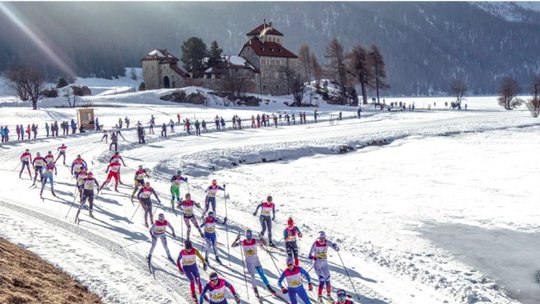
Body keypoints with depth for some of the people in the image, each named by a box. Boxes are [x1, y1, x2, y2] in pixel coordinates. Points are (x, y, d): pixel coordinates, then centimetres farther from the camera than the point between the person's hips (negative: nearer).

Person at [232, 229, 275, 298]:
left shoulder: (255, 241, -13)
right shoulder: (242, 242, -13)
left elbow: (265, 244, -17)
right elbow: (233, 245, -18)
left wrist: (262, 238, -34)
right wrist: (237, 239, -35)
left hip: (256, 261, 1)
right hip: (249, 262, -1)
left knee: (262, 275, 6)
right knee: (252, 276, -3)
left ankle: (268, 287, 24)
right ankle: (255, 289, 19)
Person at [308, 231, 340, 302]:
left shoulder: (327, 242, -9)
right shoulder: (315, 244, -17)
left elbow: (336, 249, -12)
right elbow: (310, 255, -13)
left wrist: (335, 247, -34)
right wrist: (312, 257, -32)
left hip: (325, 263, 4)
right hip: (317, 264, -4)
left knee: (327, 279, 7)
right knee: (322, 279, -15)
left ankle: (329, 295, 28)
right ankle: (320, 296, -1)